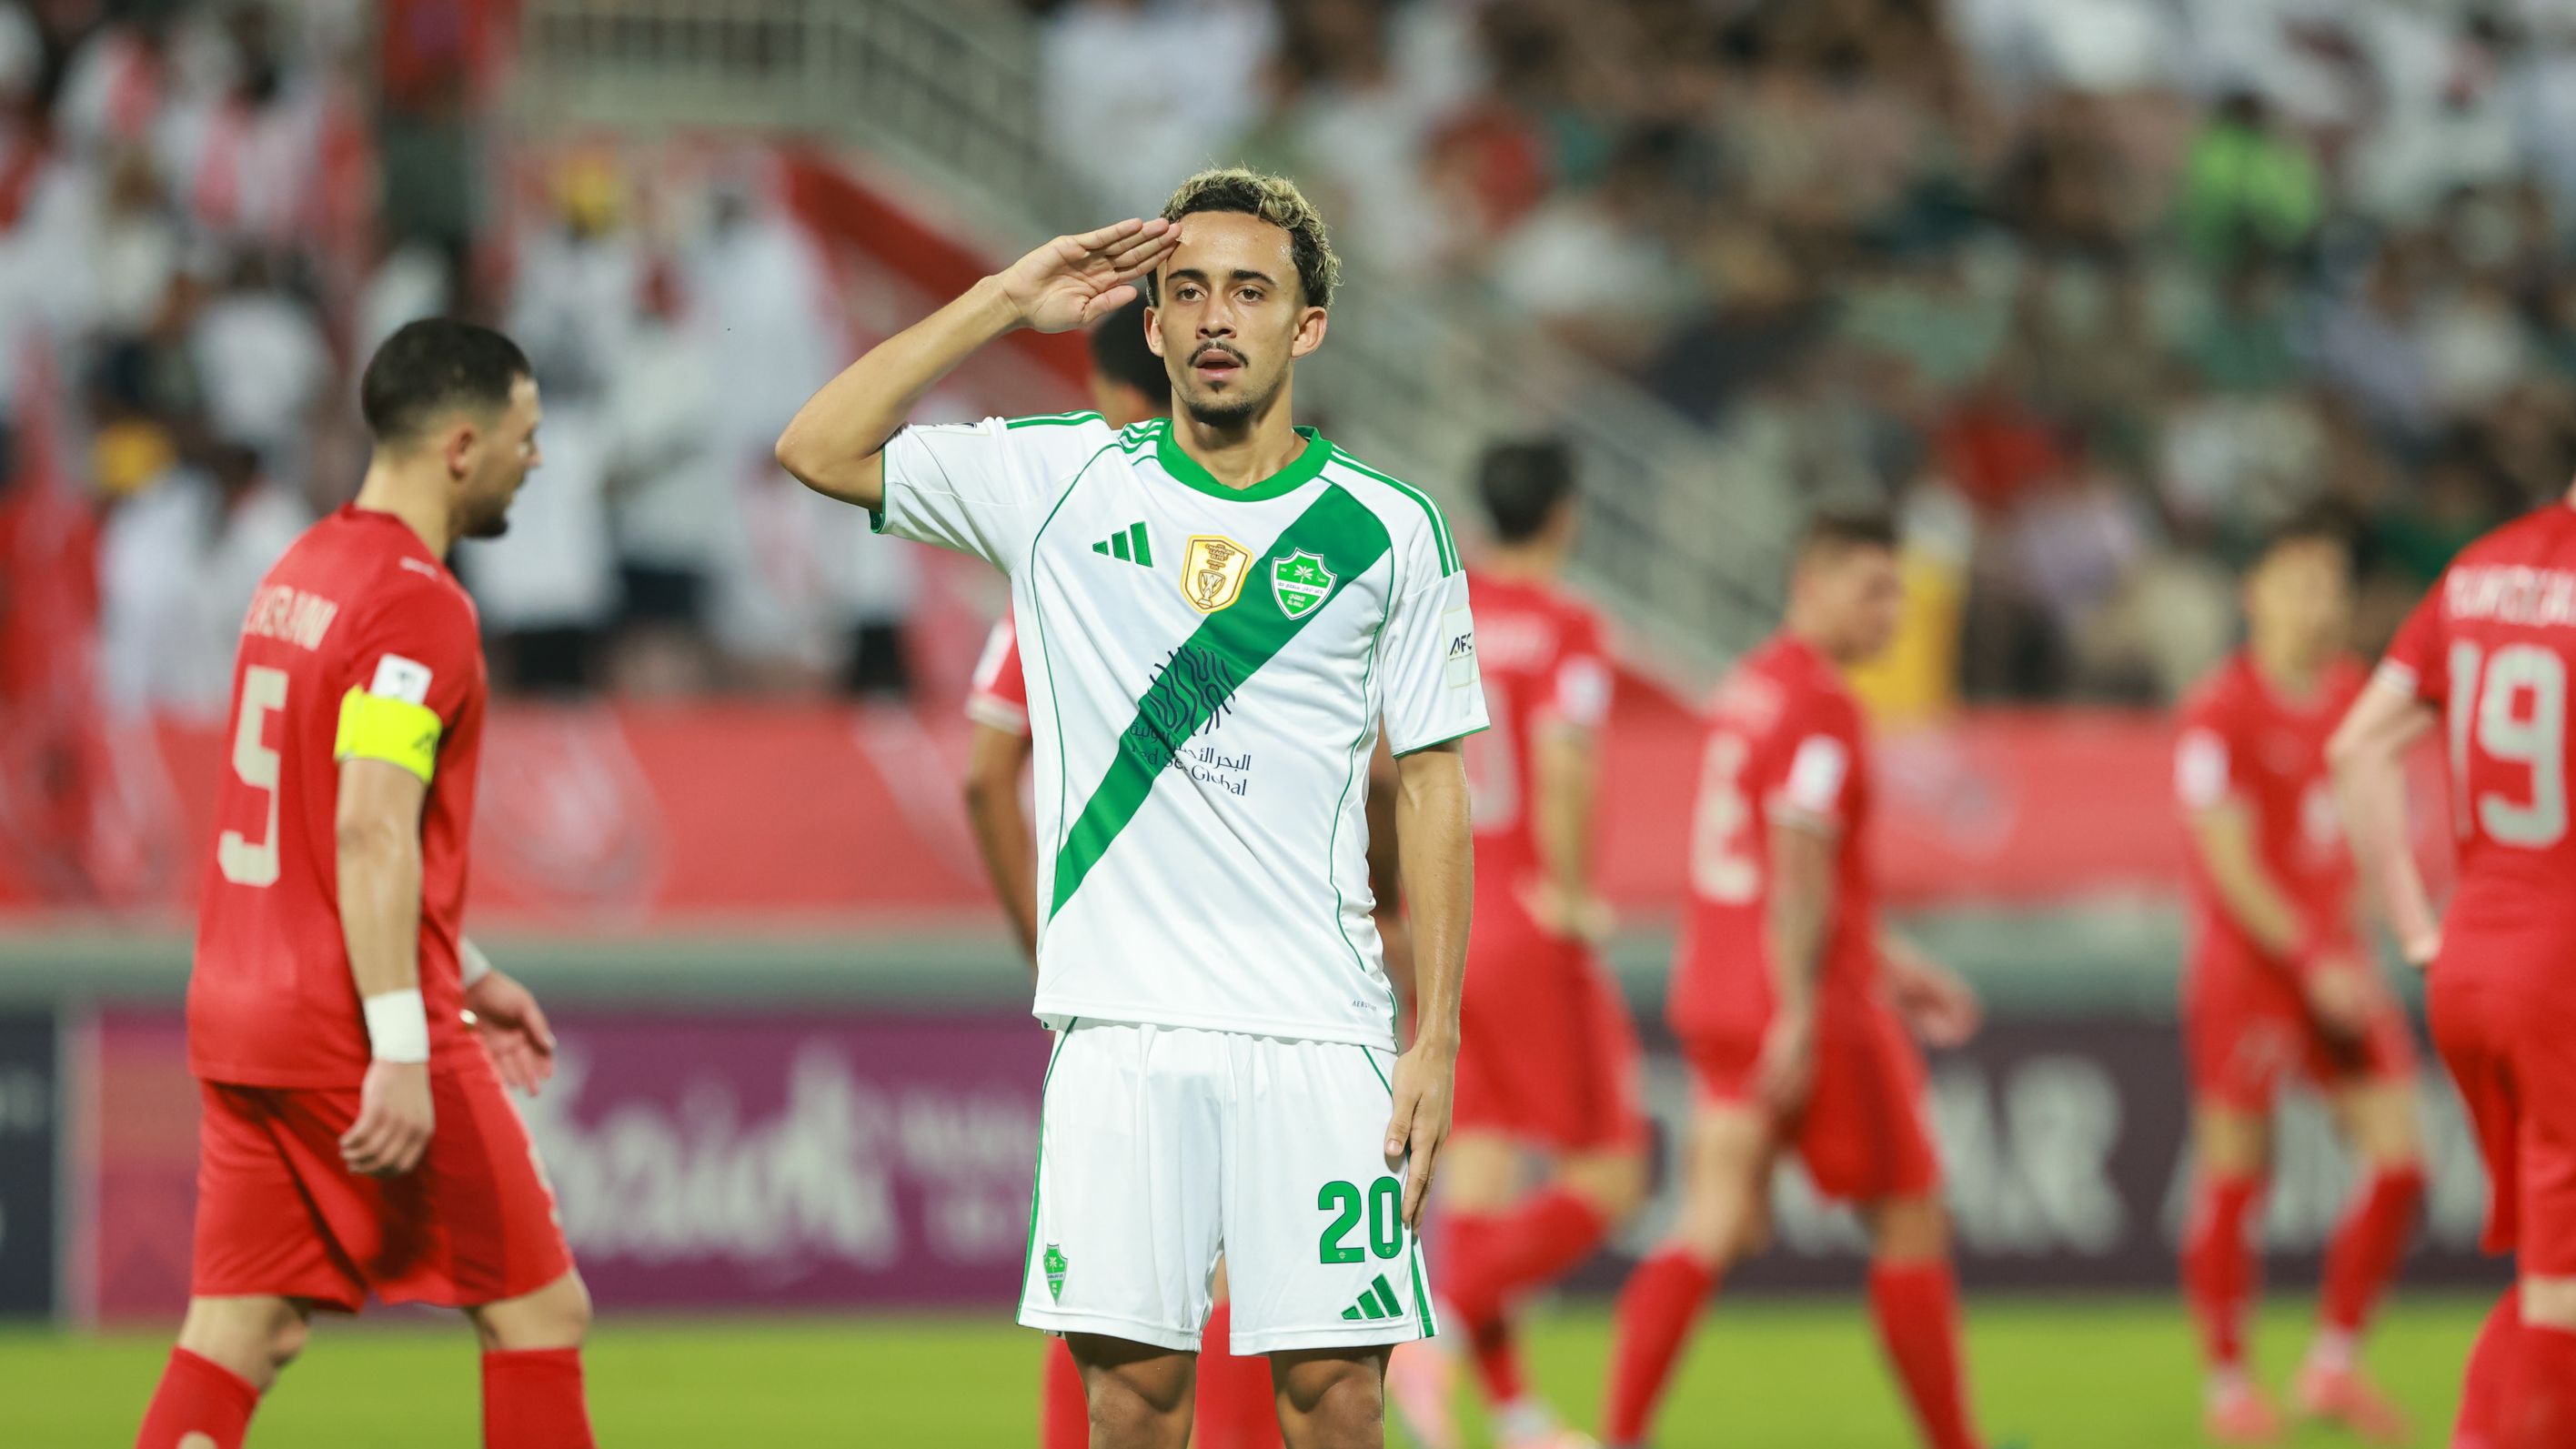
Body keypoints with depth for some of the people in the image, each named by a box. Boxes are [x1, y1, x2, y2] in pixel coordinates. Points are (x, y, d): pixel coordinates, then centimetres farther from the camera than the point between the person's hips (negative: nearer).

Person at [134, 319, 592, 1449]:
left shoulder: (303, 572, 15)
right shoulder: (417, 603, -14)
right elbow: (372, 834, -22)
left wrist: (462, 974, 28)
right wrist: (401, 1049, -24)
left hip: (241, 1017, 9)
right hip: (357, 1029, -9)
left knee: (240, 1336, 6)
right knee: (539, 1311, 2)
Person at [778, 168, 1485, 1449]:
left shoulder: (1389, 530, 6)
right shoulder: (1056, 483, 8)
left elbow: (1432, 789, 8)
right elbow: (817, 450, 4)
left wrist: (1436, 1036, 1)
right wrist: (1005, 303, 0)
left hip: (1320, 1033, -1)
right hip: (1123, 1027, 1)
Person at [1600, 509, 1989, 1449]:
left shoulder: (1747, 690, 15)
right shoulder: (1821, 706, -14)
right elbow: (1799, 869, -22)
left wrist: (1887, 964, 29)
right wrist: (1799, 1016, -24)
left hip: (1716, 994, 8)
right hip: (1819, 1010, -8)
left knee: (1719, 1227, 1)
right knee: (1911, 1221, 6)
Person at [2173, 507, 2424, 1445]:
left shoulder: (2354, 696, 9)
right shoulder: (2222, 713, -12)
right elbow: (2230, 864, -15)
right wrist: (2313, 965, -20)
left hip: (2333, 963, 6)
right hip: (2245, 968, -6)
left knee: (2400, 1158, -1)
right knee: (2233, 1180, -2)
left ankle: (2335, 1365, 12)